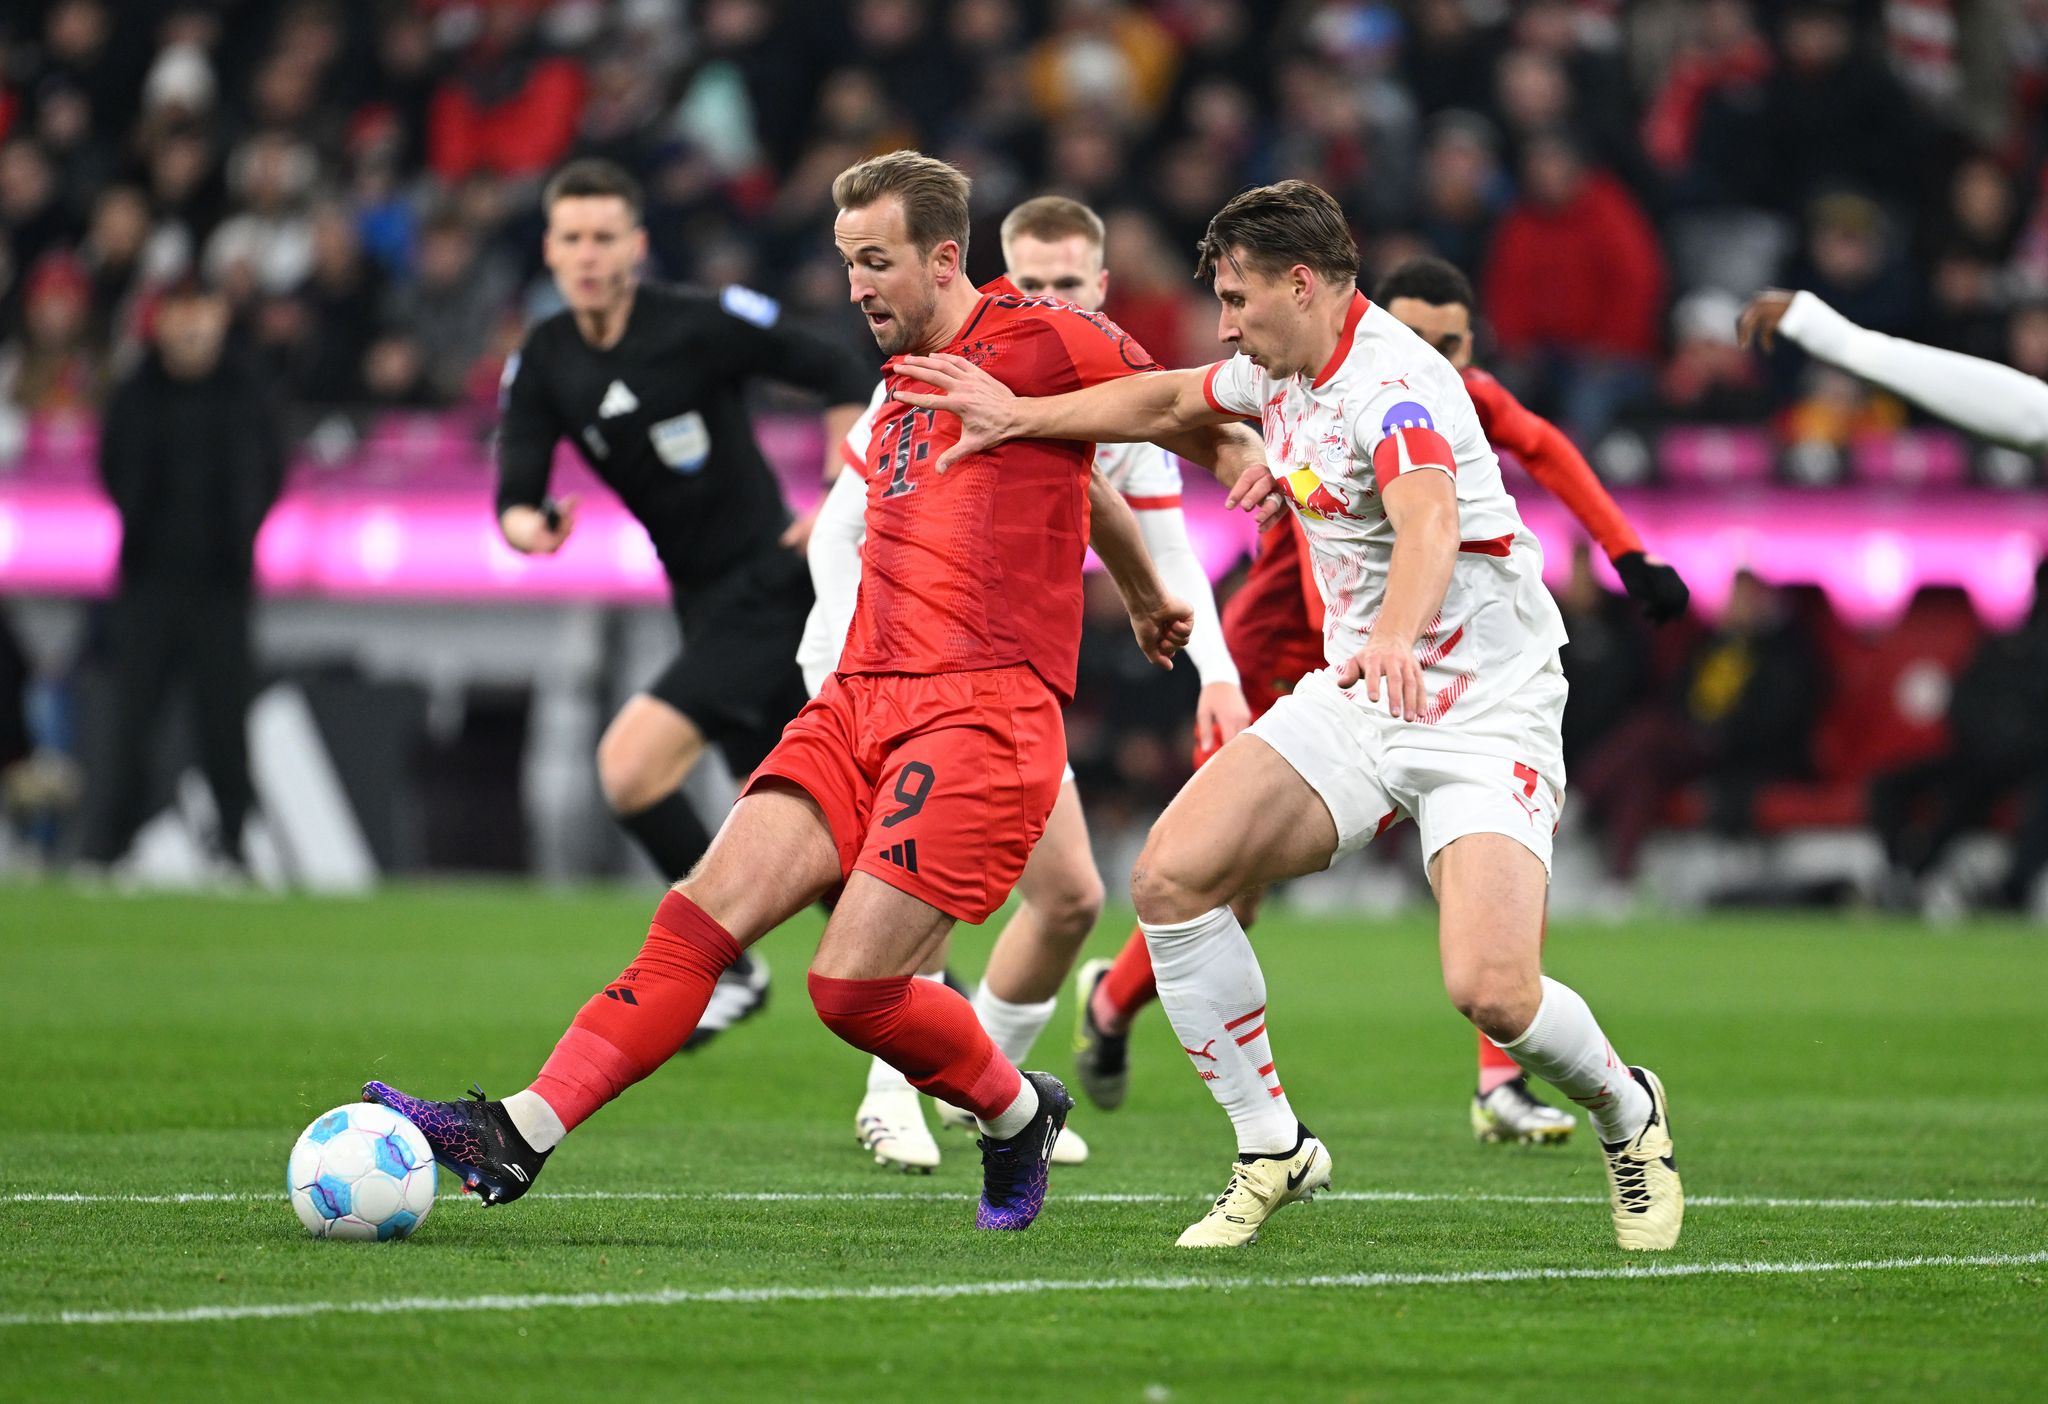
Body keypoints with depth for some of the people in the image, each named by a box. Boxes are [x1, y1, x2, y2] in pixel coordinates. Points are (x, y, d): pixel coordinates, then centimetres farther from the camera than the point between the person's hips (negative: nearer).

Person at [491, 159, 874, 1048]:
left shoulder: (703, 325, -15)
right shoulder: (544, 363, 1)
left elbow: (841, 376, -6)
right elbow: (515, 489, -3)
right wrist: (526, 525, -26)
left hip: (767, 584, -7)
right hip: (704, 602, 7)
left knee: (629, 766, -20)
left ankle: (728, 965, -4)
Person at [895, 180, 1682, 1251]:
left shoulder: (1392, 382, -23)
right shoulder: (1285, 370, 6)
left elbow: (1430, 521, -44)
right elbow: (1170, 401, 28)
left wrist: (1396, 632, -63)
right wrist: (1020, 415, 24)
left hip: (1484, 712, -8)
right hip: (1356, 697, 8)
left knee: (1492, 991, -23)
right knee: (1171, 879, -10)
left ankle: (1626, 1113, 11)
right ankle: (1271, 1150, 4)